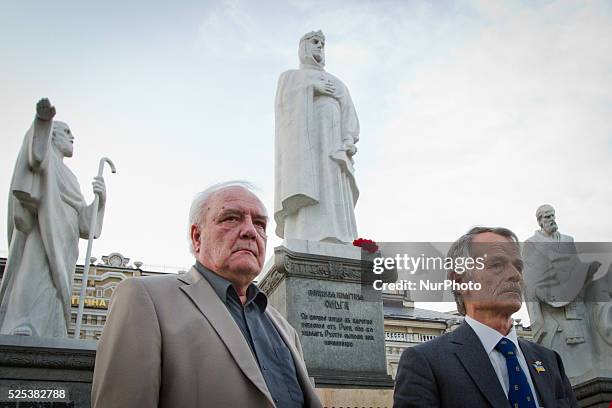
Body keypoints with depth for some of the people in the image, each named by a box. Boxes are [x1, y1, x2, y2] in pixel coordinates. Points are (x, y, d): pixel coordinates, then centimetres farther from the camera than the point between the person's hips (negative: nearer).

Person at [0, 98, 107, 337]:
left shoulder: (65, 177, 30)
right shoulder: (46, 159, 8)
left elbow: (84, 226, 21)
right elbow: (36, 155, -21)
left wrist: (100, 199, 3)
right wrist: (42, 121, -38)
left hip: (59, 259, 9)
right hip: (40, 252, -8)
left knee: (49, 320, 1)